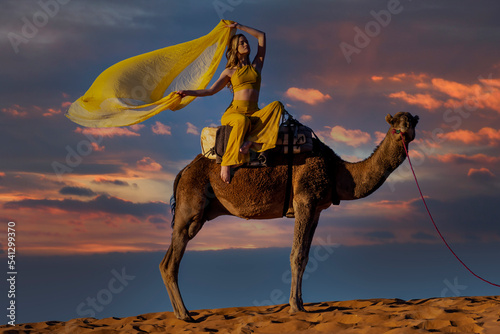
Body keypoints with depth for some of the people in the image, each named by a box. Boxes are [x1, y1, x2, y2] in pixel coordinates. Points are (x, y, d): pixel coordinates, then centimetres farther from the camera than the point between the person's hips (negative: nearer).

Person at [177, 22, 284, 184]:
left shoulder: (256, 66, 20)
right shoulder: (229, 71, 15)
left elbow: (261, 36, 24)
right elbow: (211, 90, 9)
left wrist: (239, 27, 26)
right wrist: (188, 92, -2)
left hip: (253, 114, 2)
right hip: (233, 112, -2)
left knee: (276, 105, -28)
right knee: (242, 121, -41)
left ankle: (251, 140, -40)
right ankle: (226, 163, -38)